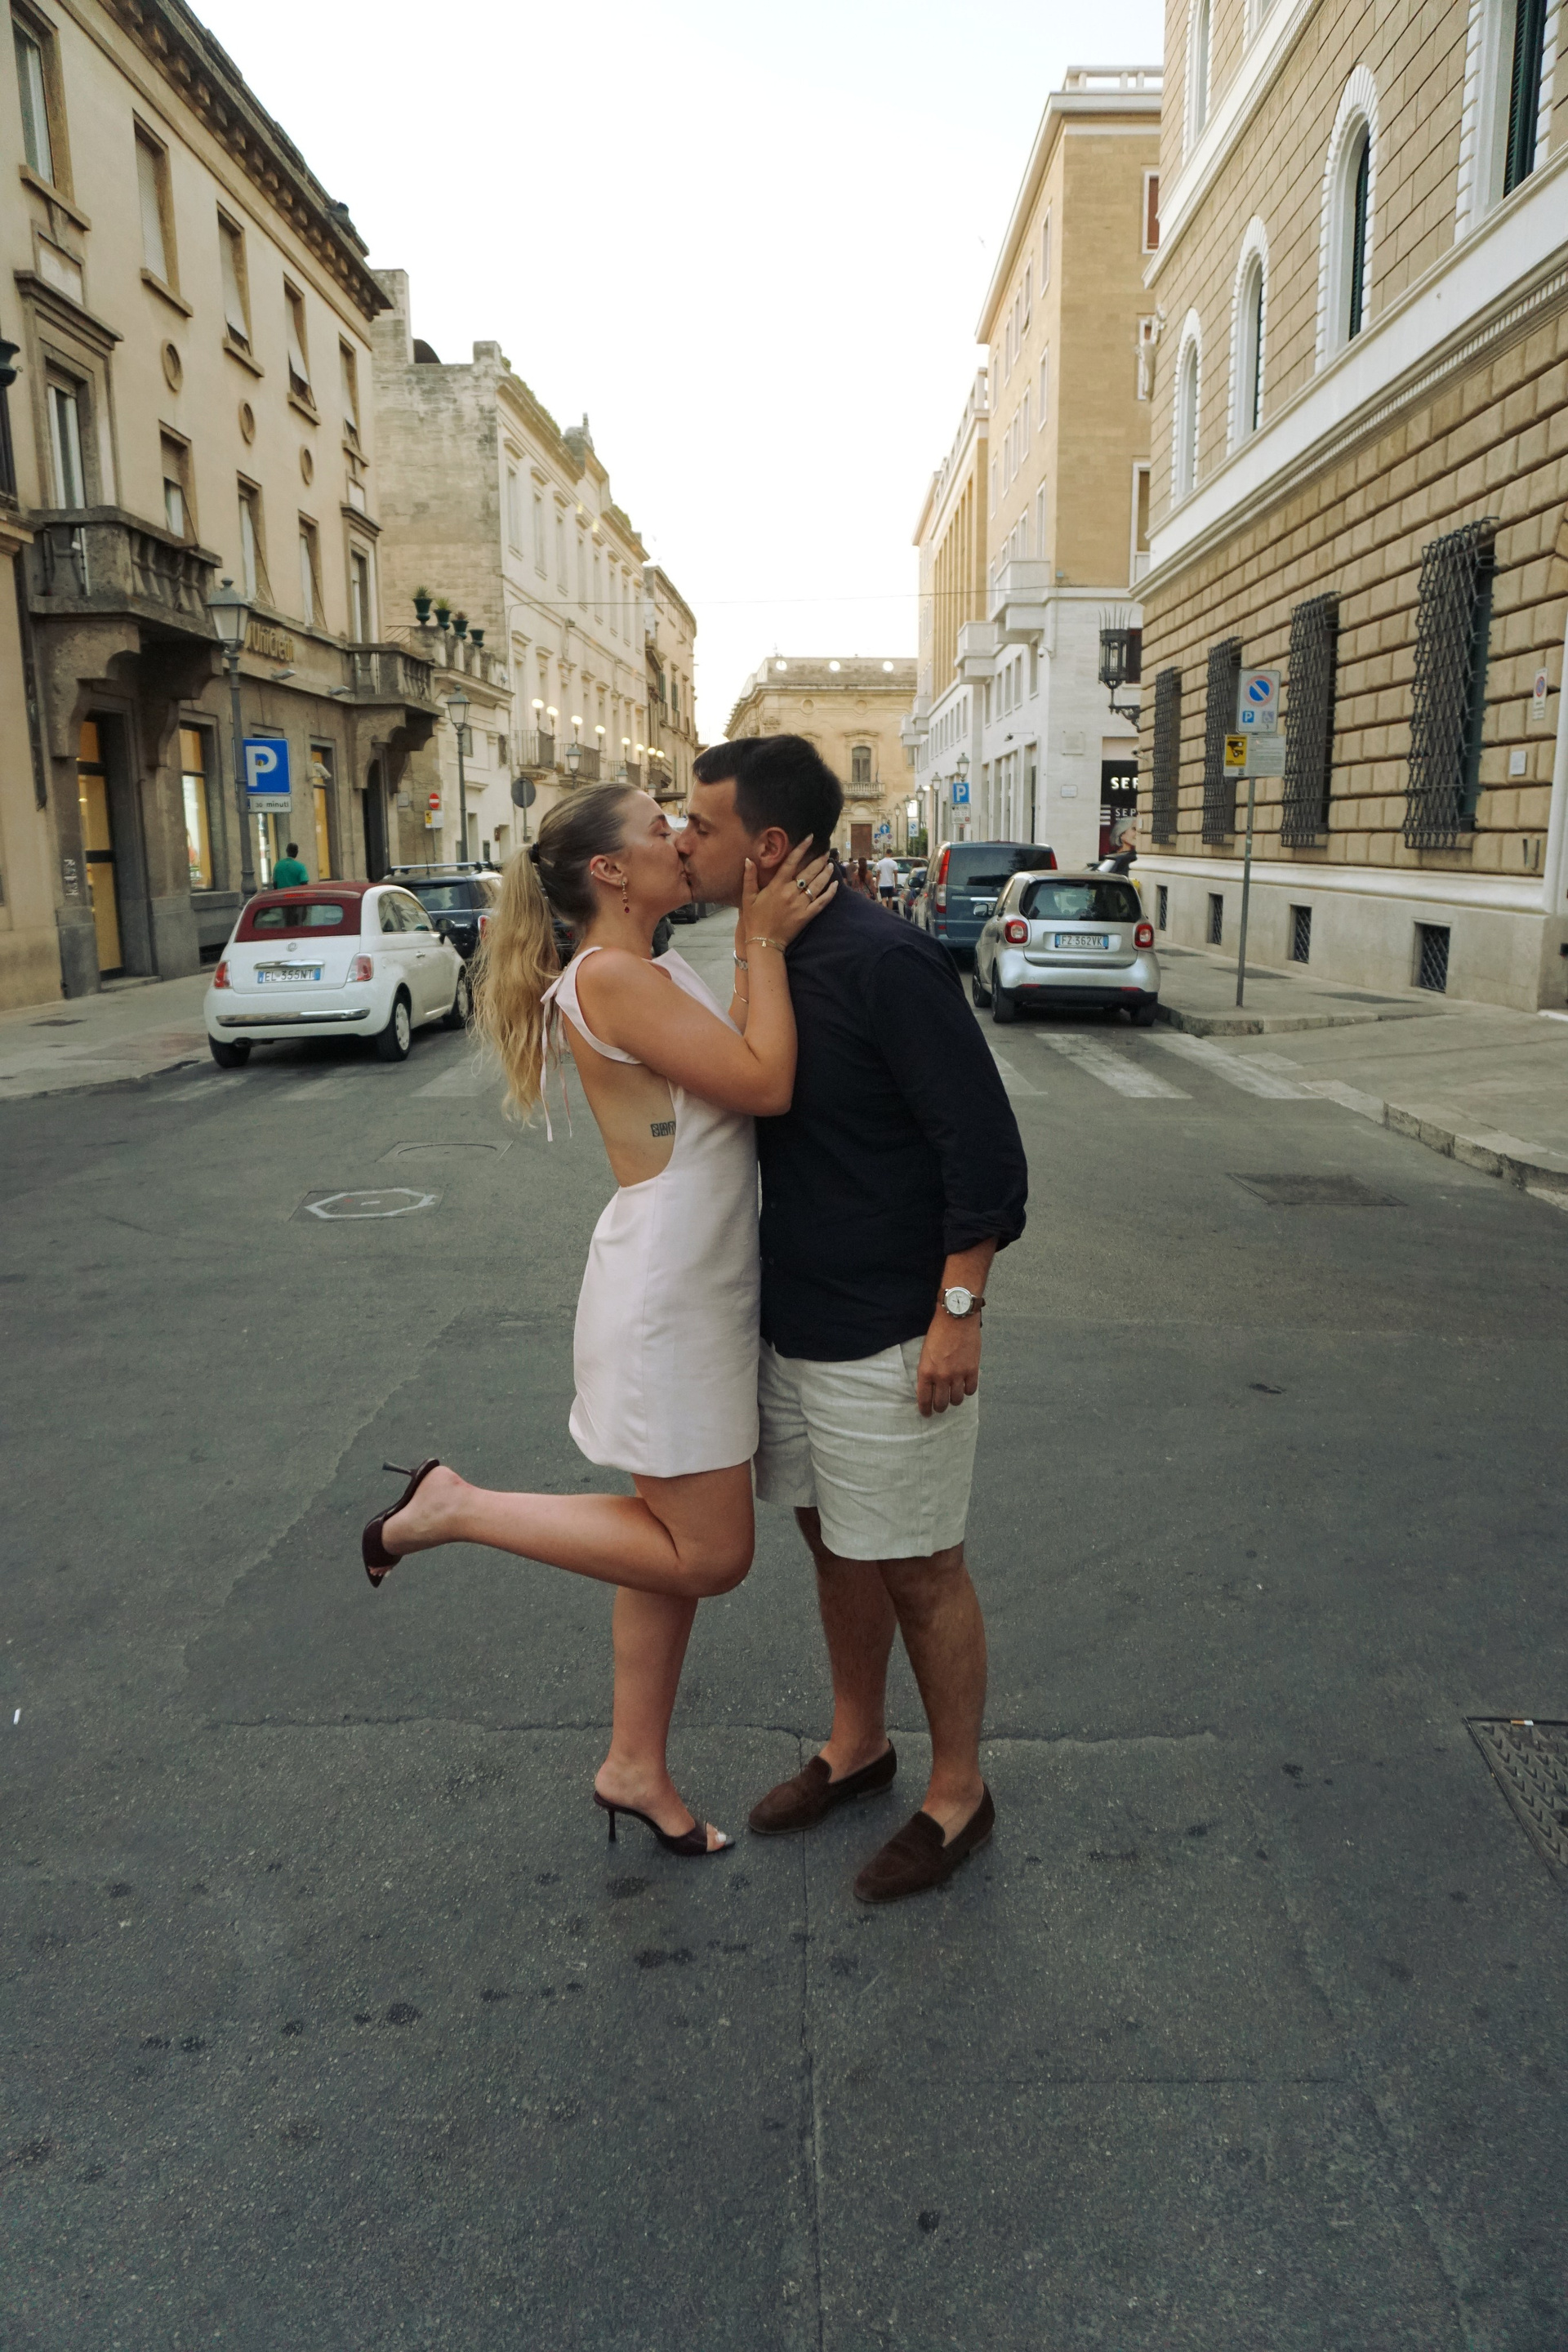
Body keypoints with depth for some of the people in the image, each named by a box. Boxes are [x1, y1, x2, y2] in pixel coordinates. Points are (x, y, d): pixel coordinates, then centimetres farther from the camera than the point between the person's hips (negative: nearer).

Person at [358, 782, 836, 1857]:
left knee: (680, 1538, 17)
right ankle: (455, 1506, 8)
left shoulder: (664, 972, 12)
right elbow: (765, 1085, -22)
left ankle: (636, 1769, 32)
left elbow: (751, 1068, 7)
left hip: (705, 1292, 10)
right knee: (709, 1554, 1)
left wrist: (763, 935, 4)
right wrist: (763, 941, -14)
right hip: (665, 1301, -10)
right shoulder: (609, 977, -18)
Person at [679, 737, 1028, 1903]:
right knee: (835, 1544, 21)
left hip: (886, 1338, -8)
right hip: (792, 1323, 8)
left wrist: (957, 1312, -20)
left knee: (918, 1572, 7)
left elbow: (986, 1149, -21)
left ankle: (958, 1793, 28)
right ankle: (858, 1743, 42)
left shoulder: (885, 962, -21)